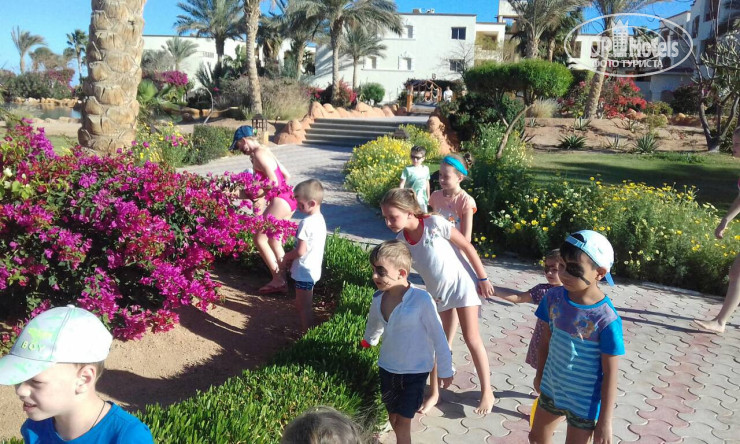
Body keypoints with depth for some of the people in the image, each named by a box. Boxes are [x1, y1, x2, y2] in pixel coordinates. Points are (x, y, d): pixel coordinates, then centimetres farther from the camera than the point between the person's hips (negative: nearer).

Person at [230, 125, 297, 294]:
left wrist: (262, 199, -13)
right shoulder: (266, 151, 18)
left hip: (280, 201, -10)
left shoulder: (259, 154, -10)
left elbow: (274, 180, -19)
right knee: (273, 240, 16)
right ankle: (281, 280, 17)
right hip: (288, 199, 10)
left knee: (259, 238, -1)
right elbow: (286, 175, 22)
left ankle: (278, 280, 1)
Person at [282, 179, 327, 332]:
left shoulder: (306, 223, -24)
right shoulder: (320, 219, 4)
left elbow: (300, 251, -24)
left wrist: (286, 256, -6)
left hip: (304, 271, -9)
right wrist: (291, 256, 9)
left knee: (303, 306, 3)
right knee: (305, 305, 22)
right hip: (313, 268, 9)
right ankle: (308, 331, 33)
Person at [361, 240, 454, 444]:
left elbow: (438, 336, -15)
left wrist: (445, 370, -7)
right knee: (393, 418, 16)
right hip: (387, 368, 5)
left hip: (415, 371, -5)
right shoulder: (378, 298, -7)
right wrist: (368, 342, 31)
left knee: (403, 423, 3)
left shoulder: (422, 299, -24)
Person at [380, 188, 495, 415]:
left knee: (471, 338, 1)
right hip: (437, 292, 5)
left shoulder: (435, 223, -23)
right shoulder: (400, 241, -10)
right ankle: (434, 393, 24)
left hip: (462, 283, -4)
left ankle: (487, 392, 17)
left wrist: (483, 278, -11)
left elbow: (468, 247, -15)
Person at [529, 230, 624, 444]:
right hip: (551, 388, 6)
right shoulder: (554, 297, -12)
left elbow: (610, 374, -19)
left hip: (584, 402, -5)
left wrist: (605, 422, -14)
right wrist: (539, 375, 15)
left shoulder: (606, 319, -27)